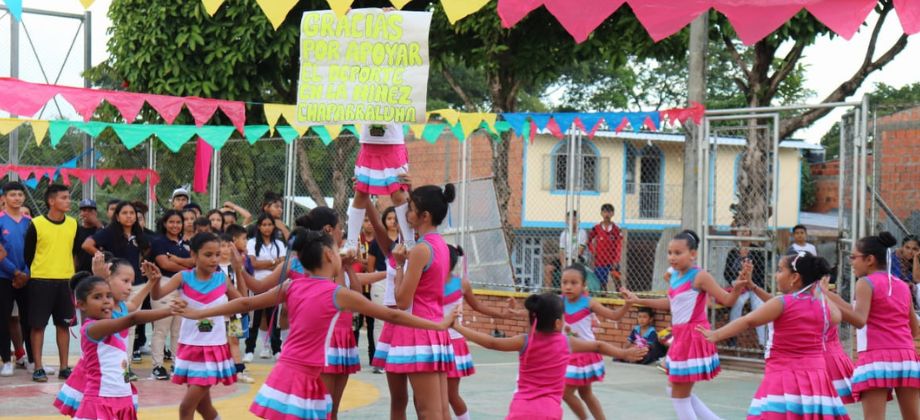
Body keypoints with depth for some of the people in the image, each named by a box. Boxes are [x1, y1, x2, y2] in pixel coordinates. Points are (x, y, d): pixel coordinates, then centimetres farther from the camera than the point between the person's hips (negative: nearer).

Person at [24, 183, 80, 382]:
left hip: (66, 281, 4)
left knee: (64, 325, 7)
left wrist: (72, 275, 9)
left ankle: (64, 367, 13)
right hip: (41, 281, -4)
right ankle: (38, 368, 7)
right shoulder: (36, 224, -7)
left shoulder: (73, 224, 5)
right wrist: (33, 275, 2)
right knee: (38, 325, 0)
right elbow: (28, 253, -1)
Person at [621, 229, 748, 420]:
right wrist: (638, 300, 27)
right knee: (675, 392, 19)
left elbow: (727, 300, -17)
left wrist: (737, 289, -38)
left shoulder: (699, 277, -16)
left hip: (693, 337, -9)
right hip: (681, 337, 9)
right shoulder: (674, 277, 8)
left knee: (679, 396, -1)